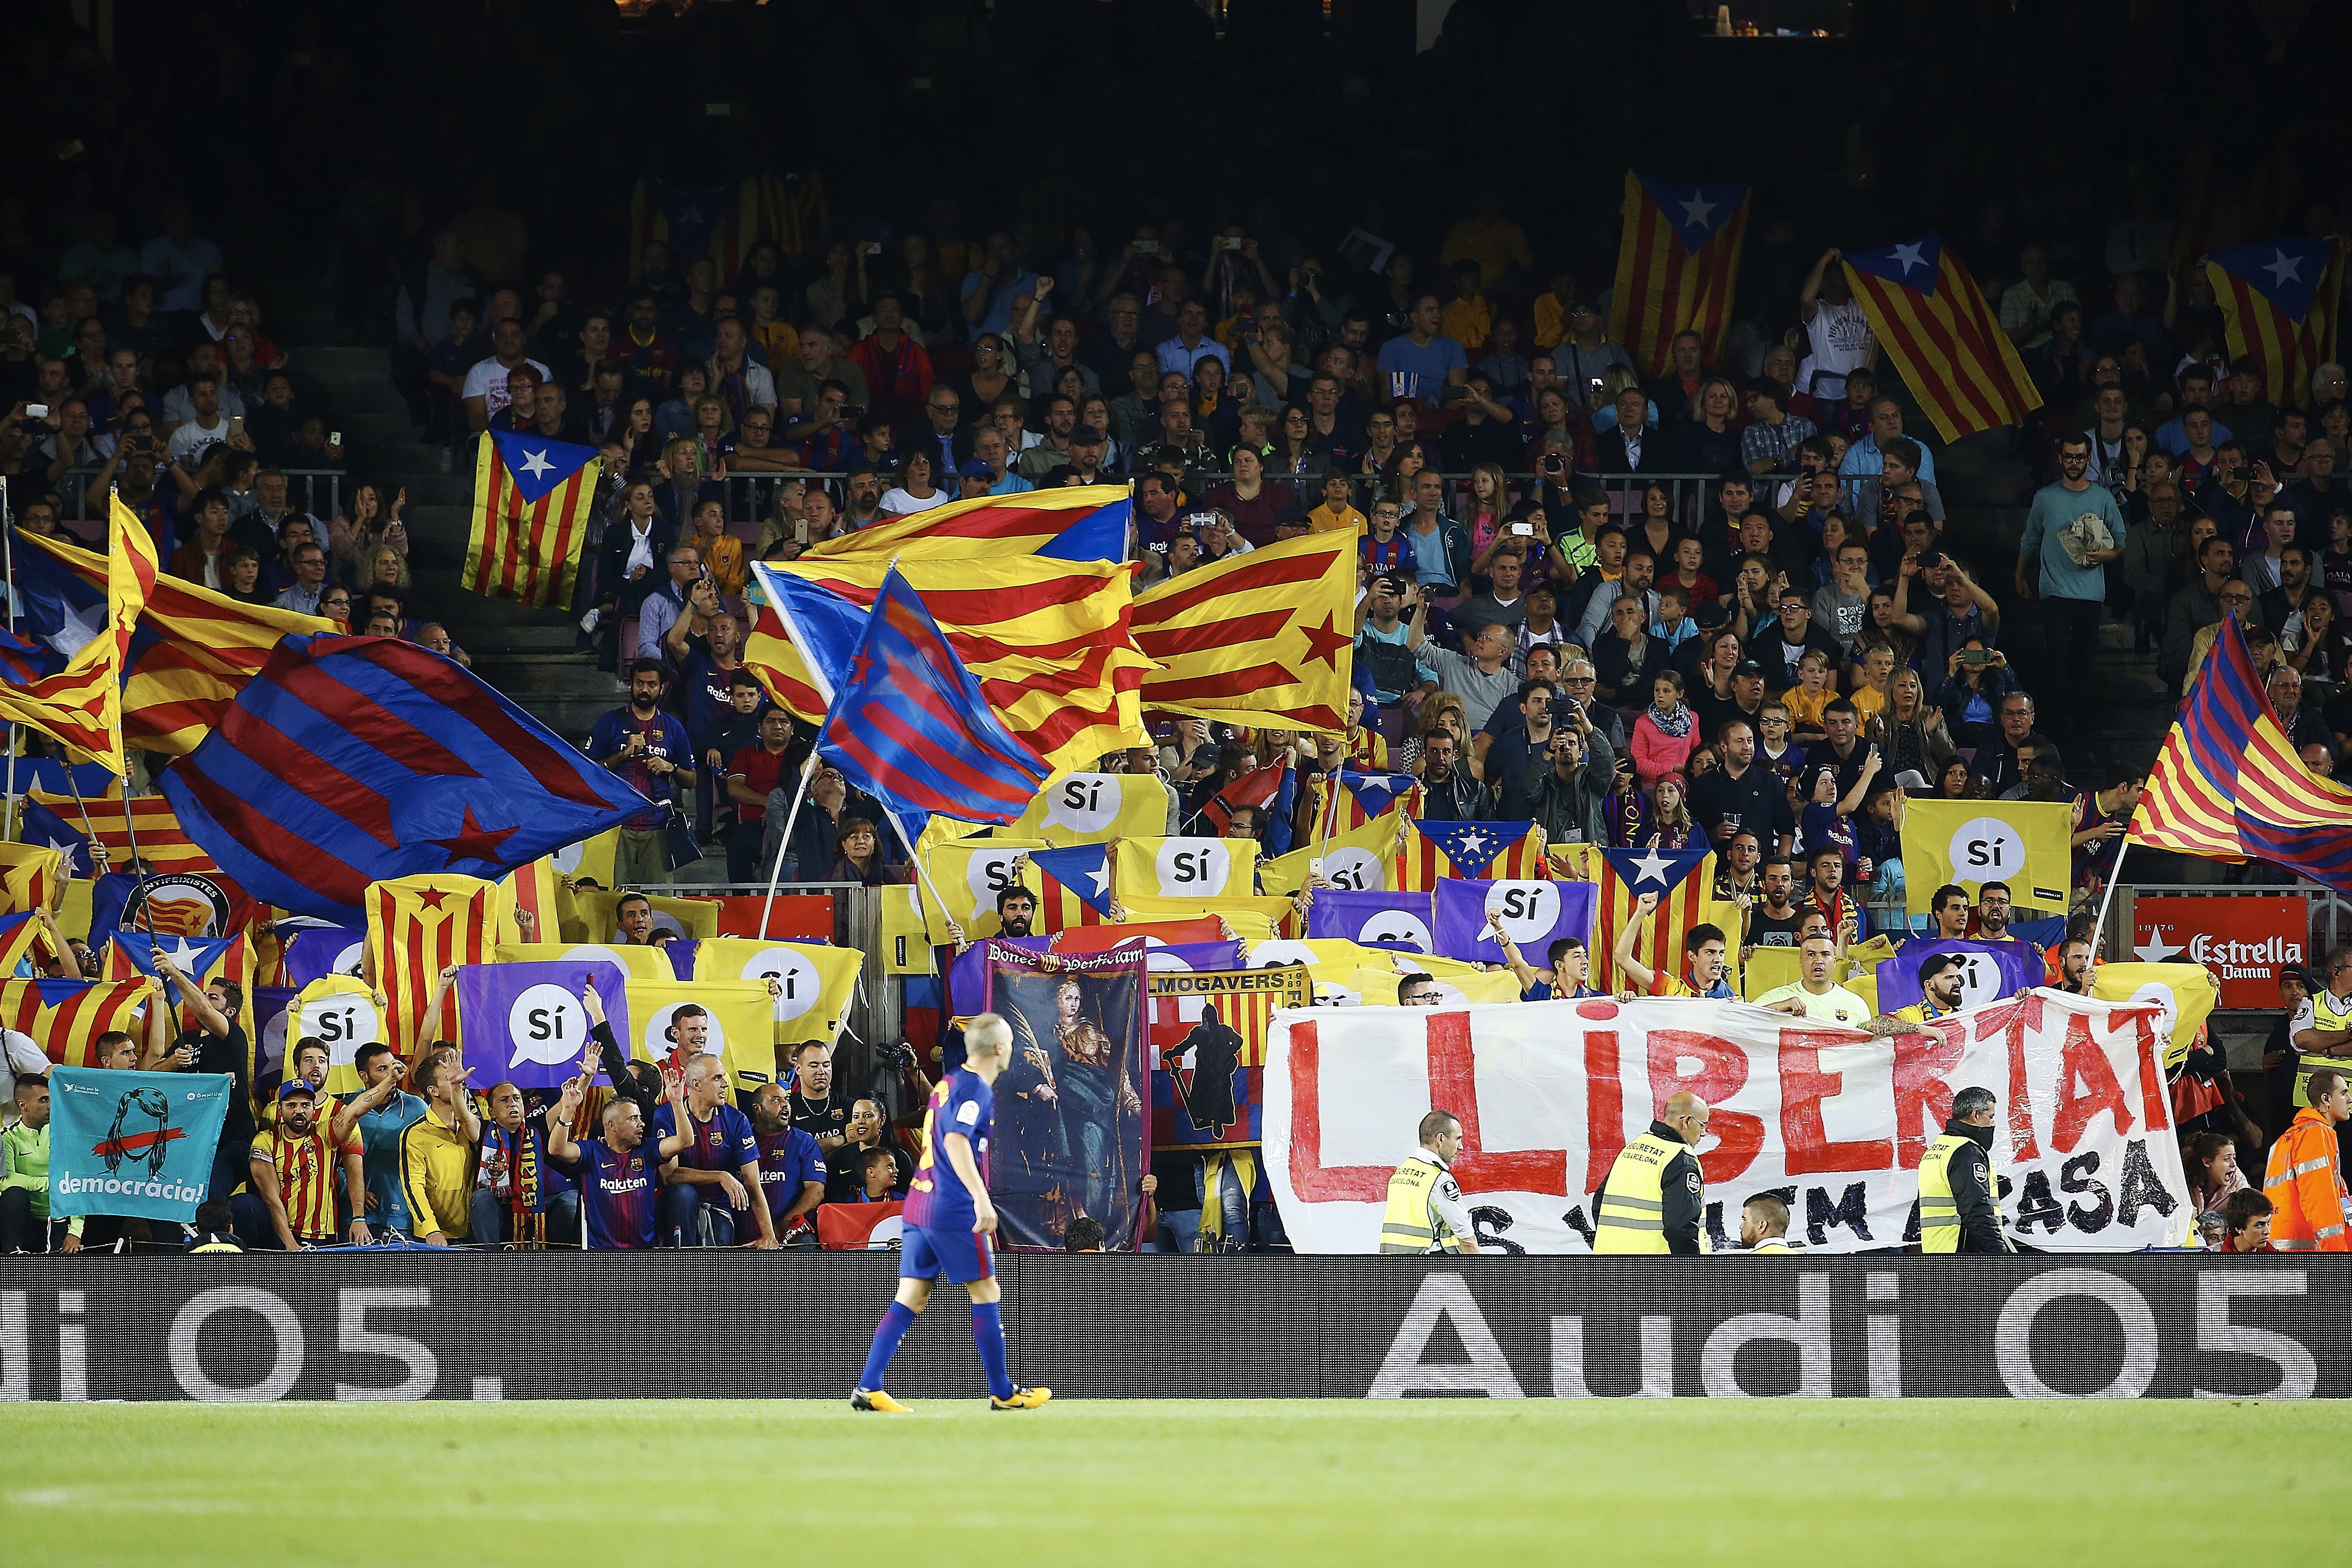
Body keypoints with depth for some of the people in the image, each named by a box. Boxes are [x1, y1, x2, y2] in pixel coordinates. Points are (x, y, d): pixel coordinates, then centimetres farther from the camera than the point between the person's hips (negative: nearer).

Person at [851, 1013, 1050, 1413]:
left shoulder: (948, 1084, 16)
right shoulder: (976, 1090, -11)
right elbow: (956, 1142, -26)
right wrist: (981, 1198, -34)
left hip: (919, 1206, 8)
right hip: (955, 1211, -8)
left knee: (910, 1301, 5)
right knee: (986, 1294, 4)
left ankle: (867, 1388, -5)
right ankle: (1003, 1393, 11)